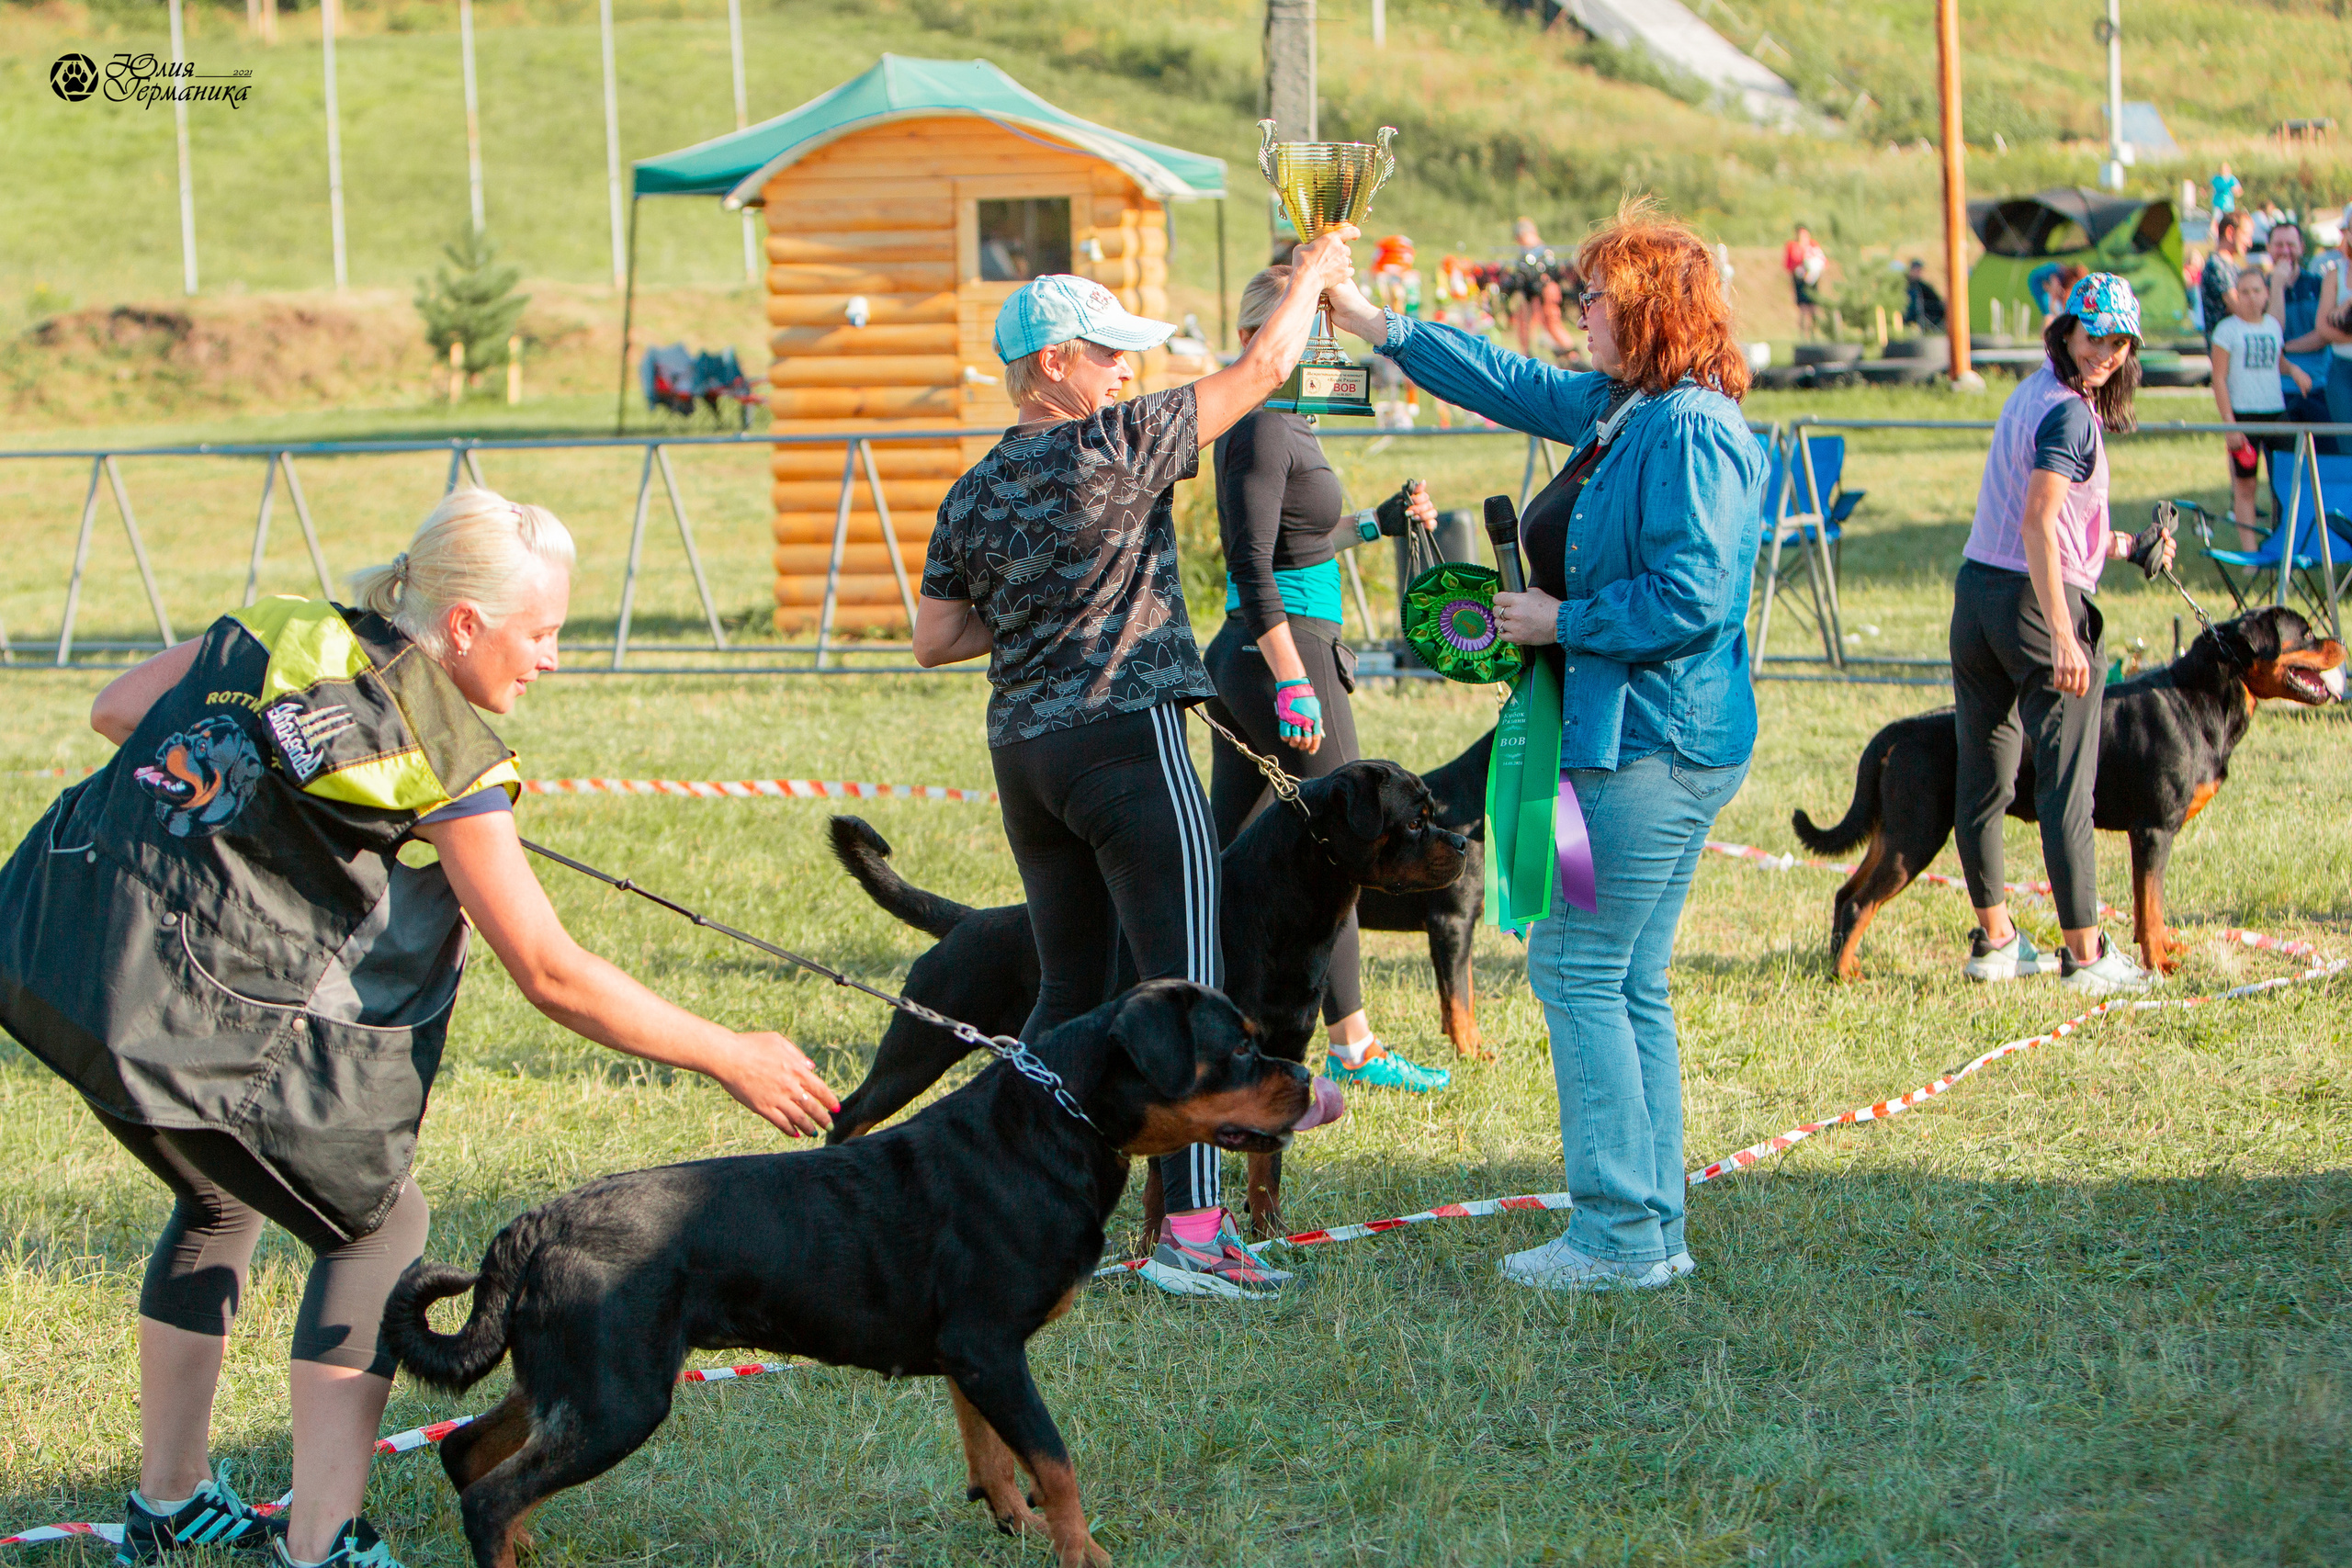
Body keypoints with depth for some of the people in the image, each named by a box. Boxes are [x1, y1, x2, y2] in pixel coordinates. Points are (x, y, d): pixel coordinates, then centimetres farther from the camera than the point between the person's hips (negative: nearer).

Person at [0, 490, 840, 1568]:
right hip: (189, 1013, -8)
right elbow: (552, 976, -4)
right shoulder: (446, 759, -8)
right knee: (376, 1226, 10)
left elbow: (114, 711, 18)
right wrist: (730, 1060, 3)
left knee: (224, 1199, 29)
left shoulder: (280, 632, 10)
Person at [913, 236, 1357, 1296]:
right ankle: (1191, 1225, -11)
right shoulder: (1118, 448, -8)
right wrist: (1313, 272, 12)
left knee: (1069, 989, 16)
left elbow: (934, 641, 12)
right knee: (1184, 981, -6)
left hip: (1022, 754, 7)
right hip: (1126, 737, -7)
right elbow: (1262, 369, -2)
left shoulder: (972, 496, 9)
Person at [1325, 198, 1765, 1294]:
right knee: (1628, 983, 11)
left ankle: (1619, 1236, -3)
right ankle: (1651, 1229, 15)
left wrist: (1562, 621, -12)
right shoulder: (1614, 407, 13)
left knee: (1577, 968, -6)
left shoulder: (1691, 432, -17)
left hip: (1655, 747, -10)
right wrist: (1374, 325, 26)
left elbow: (1691, 601, -23)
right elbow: (1509, 385, 27)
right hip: (1626, 739, 10)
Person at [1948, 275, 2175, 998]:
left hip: (1977, 588, 9)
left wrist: (2122, 546, 30)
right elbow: (2039, 525, -24)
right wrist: (2064, 637, -28)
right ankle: (2085, 953, -1)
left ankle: (1995, 940, 21)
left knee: (1983, 777, 12)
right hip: (2040, 599, -9)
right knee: (2066, 787, -4)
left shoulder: (2030, 395, 15)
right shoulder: (2071, 414, -14)